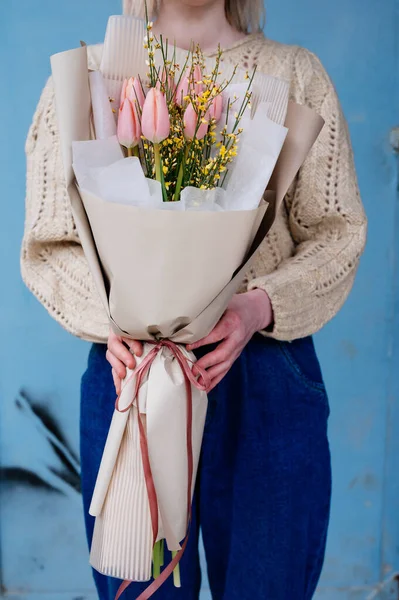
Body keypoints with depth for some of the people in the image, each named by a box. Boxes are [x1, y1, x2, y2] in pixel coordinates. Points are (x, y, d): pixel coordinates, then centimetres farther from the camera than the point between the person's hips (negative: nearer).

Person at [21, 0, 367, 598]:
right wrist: (109, 317, -14)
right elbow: (48, 244, 6)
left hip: (267, 378, 1)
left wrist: (260, 305, -15)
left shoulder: (296, 73, 6)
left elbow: (338, 230, 3)